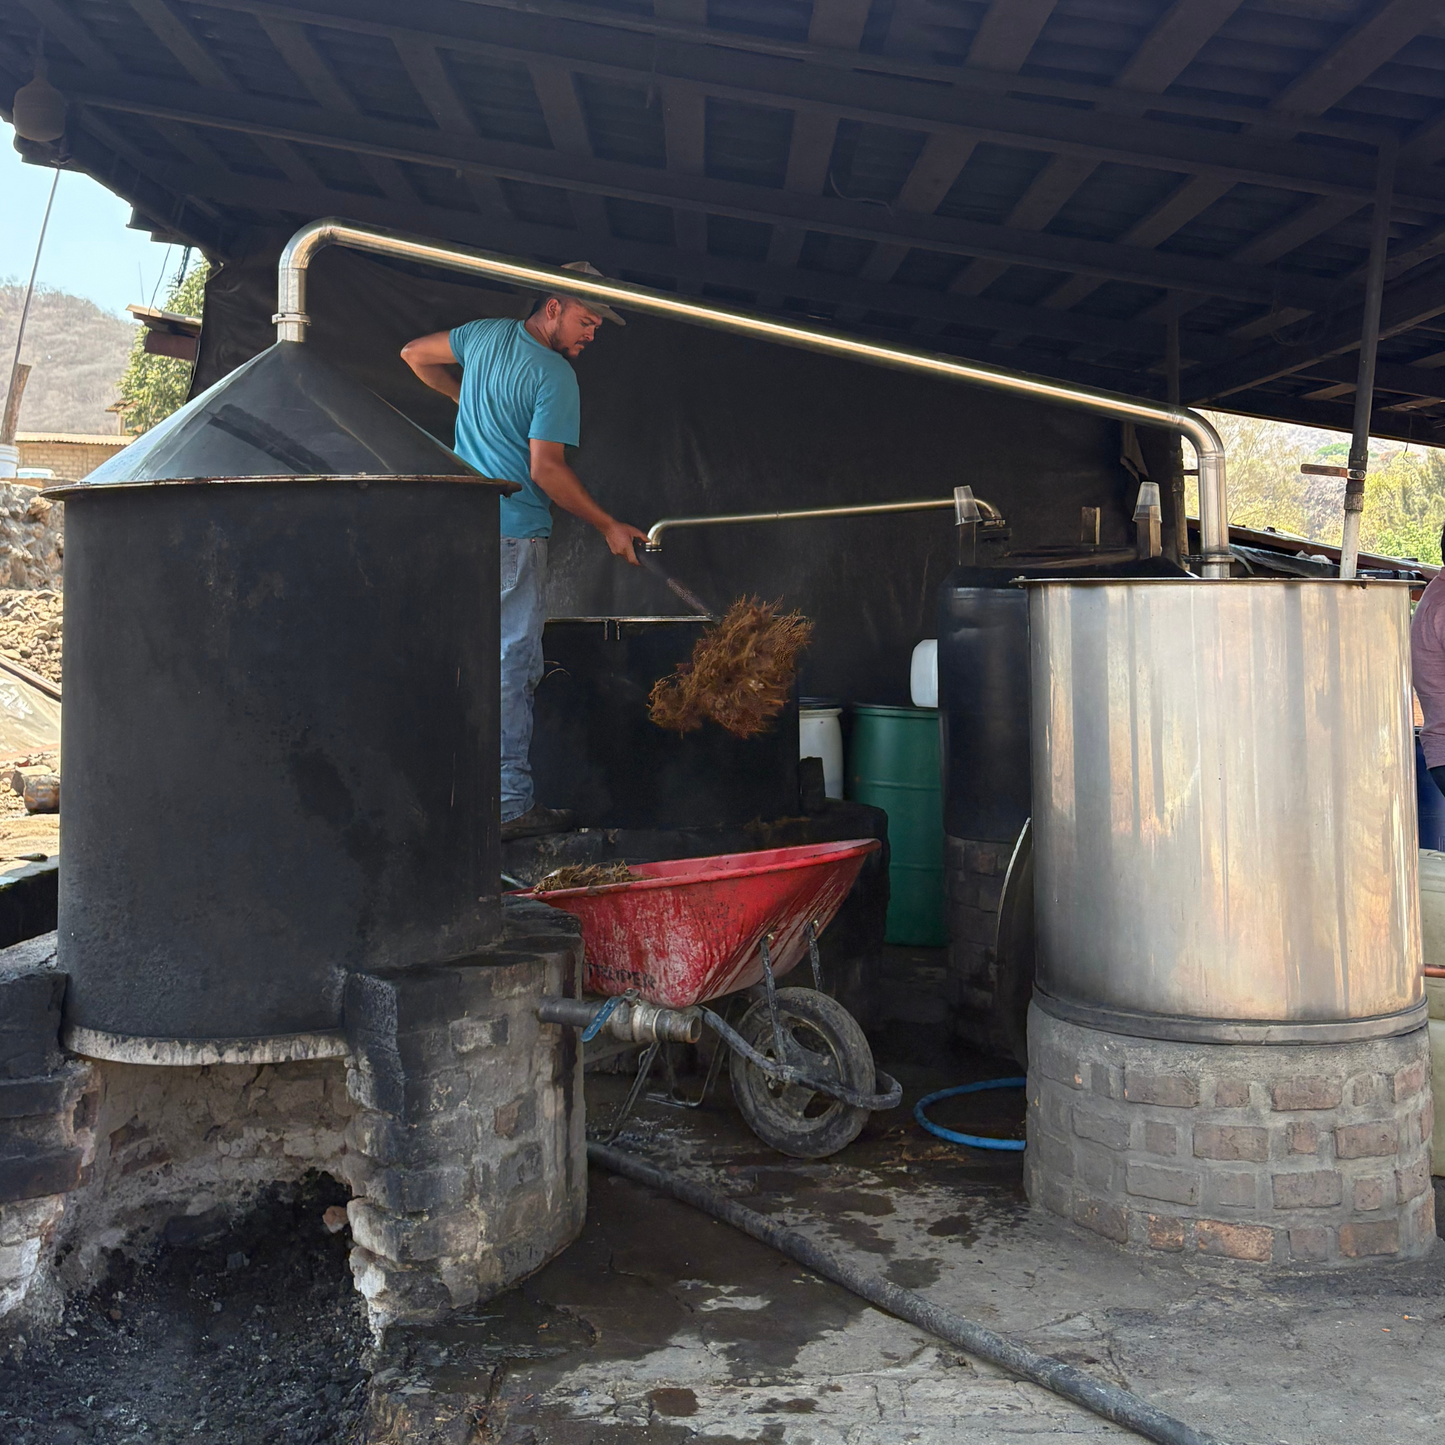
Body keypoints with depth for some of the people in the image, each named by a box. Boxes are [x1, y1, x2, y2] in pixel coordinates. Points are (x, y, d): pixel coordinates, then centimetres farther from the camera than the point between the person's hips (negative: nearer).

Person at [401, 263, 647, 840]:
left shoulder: (486, 333, 11)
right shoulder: (555, 376, -12)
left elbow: (414, 354, 25)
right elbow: (546, 470, -17)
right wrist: (608, 526, -10)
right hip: (514, 534, -8)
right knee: (511, 666, -5)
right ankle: (511, 804, -3)